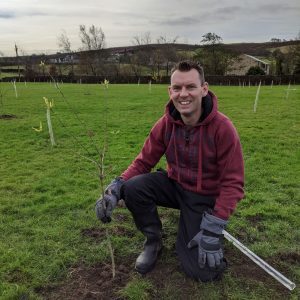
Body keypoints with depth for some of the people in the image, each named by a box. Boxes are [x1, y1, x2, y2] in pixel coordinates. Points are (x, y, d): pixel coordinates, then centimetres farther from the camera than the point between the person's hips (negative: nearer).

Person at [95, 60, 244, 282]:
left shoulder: (223, 128, -23)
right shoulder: (166, 123, -12)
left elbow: (232, 184, -19)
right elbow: (143, 162, -5)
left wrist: (213, 231, -24)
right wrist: (115, 188, -23)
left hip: (206, 198, -3)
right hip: (175, 185, 3)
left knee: (203, 271, -14)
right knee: (132, 187, -25)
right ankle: (153, 239, 3)